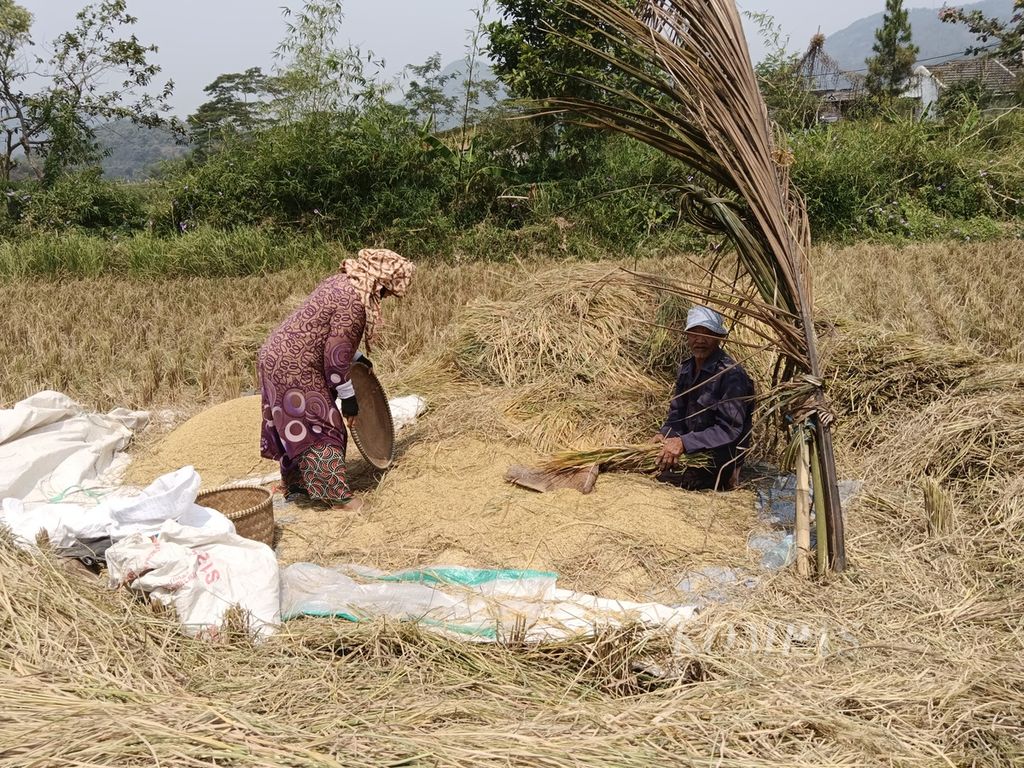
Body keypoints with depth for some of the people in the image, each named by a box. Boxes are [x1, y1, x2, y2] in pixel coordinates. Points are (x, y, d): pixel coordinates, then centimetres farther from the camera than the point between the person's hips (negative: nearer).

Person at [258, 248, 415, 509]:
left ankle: (296, 487, 29)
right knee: (318, 428, -6)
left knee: (296, 429, 18)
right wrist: (348, 397, -12)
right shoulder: (353, 301, -22)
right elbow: (336, 354, -21)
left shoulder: (342, 282, 9)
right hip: (293, 368, -10)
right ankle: (339, 496, -1)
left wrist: (357, 358, 27)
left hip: (279, 358, 10)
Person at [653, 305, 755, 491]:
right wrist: (665, 435, -12)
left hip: (720, 460, -8)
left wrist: (684, 443, -30)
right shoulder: (686, 368, 8)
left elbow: (729, 429, -22)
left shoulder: (731, 374, -18)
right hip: (690, 451, 8)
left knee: (661, 478, -25)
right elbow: (677, 413, 11)